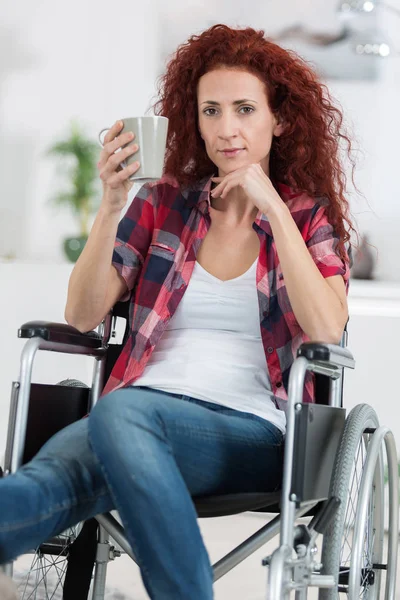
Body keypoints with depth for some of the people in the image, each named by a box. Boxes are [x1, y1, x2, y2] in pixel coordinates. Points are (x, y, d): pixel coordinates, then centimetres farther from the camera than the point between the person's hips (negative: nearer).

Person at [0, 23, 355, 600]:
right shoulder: (162, 204, 15)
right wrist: (112, 205, -7)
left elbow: (327, 331, -9)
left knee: (120, 414, -36)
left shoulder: (313, 219, 10)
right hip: (144, 410, 2)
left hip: (253, 431, -1)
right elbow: (82, 316, 5)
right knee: (54, 474, -35)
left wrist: (272, 209, -9)